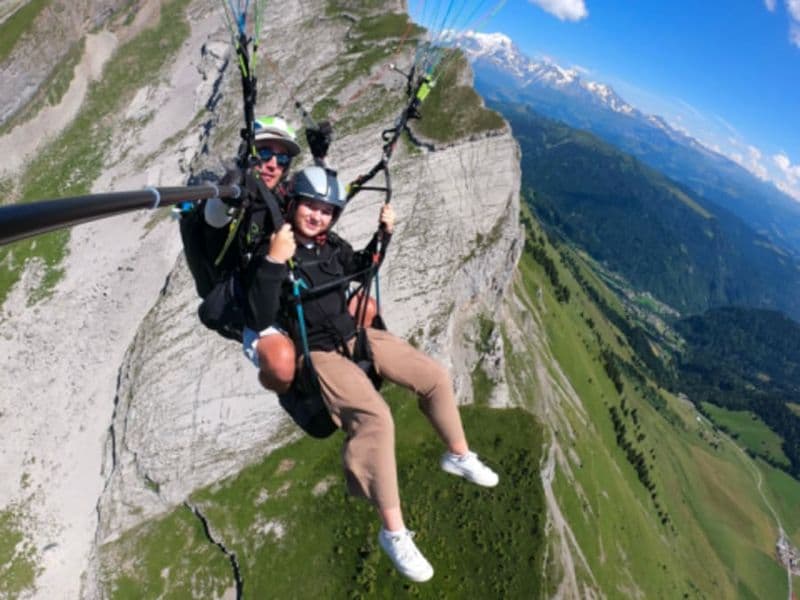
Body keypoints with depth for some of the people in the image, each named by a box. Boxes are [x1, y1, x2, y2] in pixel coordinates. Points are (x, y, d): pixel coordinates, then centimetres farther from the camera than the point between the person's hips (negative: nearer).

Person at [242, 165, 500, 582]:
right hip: (318, 353, -7)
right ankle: (393, 531, -15)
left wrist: (383, 234, 7)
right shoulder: (269, 252, -16)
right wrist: (272, 261, -37)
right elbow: (261, 319, -27)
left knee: (435, 376, 3)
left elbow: (362, 267, 23)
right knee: (375, 418, -30)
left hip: (355, 335, 7)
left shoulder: (331, 245, 2)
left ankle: (459, 456, 27)